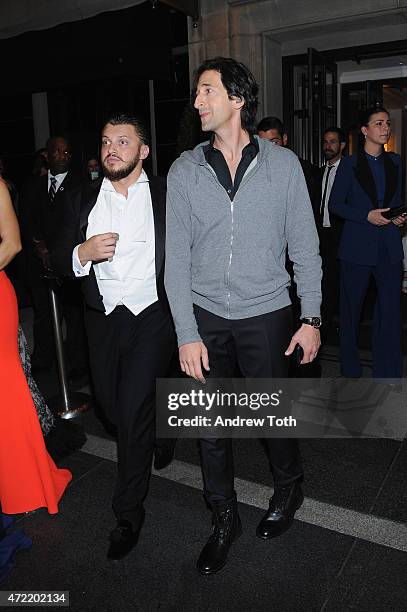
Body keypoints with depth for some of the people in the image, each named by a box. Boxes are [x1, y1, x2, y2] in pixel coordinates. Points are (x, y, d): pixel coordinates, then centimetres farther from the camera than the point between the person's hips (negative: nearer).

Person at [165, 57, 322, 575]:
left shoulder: (282, 164, -2)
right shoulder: (184, 170, 0)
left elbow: (304, 246, 2)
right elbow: (176, 257, -2)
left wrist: (311, 319, -2)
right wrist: (186, 334, -8)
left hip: (266, 313, -1)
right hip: (206, 317, 2)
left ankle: (288, 488, 43)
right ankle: (223, 519, 32)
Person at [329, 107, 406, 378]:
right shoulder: (350, 164, 0)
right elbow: (335, 205, -2)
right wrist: (367, 216, -14)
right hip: (358, 245, -3)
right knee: (351, 307, 6)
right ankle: (350, 366, 24)